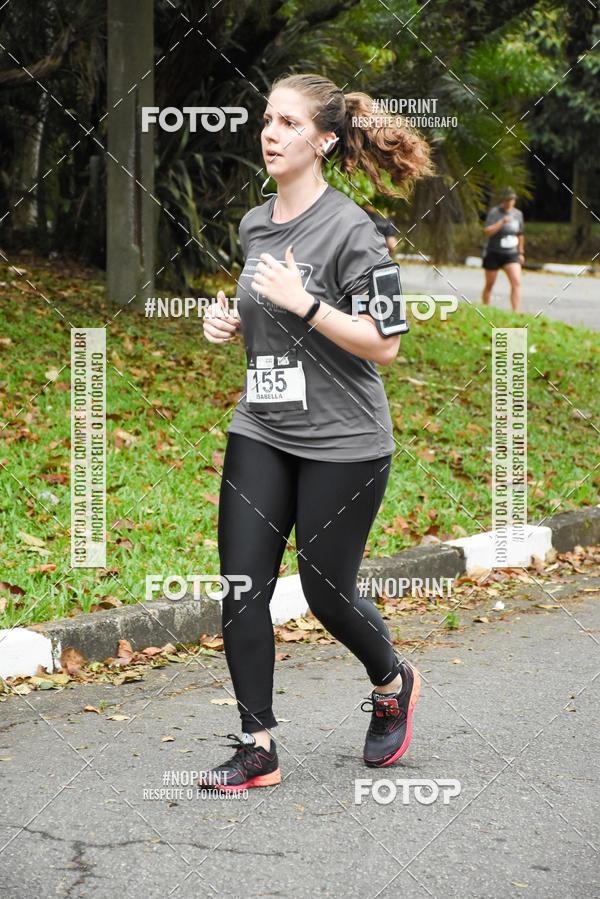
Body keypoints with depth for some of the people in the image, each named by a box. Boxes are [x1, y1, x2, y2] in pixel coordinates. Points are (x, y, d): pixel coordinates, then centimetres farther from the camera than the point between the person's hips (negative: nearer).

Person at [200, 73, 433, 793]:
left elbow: (383, 346, -15)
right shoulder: (253, 224, 9)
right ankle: (257, 749, 8)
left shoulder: (349, 228, -12)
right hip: (260, 433, 6)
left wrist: (304, 304, -23)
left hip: (341, 440, -6)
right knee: (242, 586, -2)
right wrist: (230, 321, 4)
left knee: (326, 591, 4)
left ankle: (392, 683, 35)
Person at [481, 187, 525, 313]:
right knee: (489, 285, 8)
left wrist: (521, 252, 19)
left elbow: (520, 234, 18)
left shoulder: (518, 214, 4)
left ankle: (516, 313, -19)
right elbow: (488, 232, -22)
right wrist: (502, 222, -33)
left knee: (516, 282, -15)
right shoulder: (494, 212, -11)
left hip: (511, 254, 3)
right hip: (493, 253, -3)